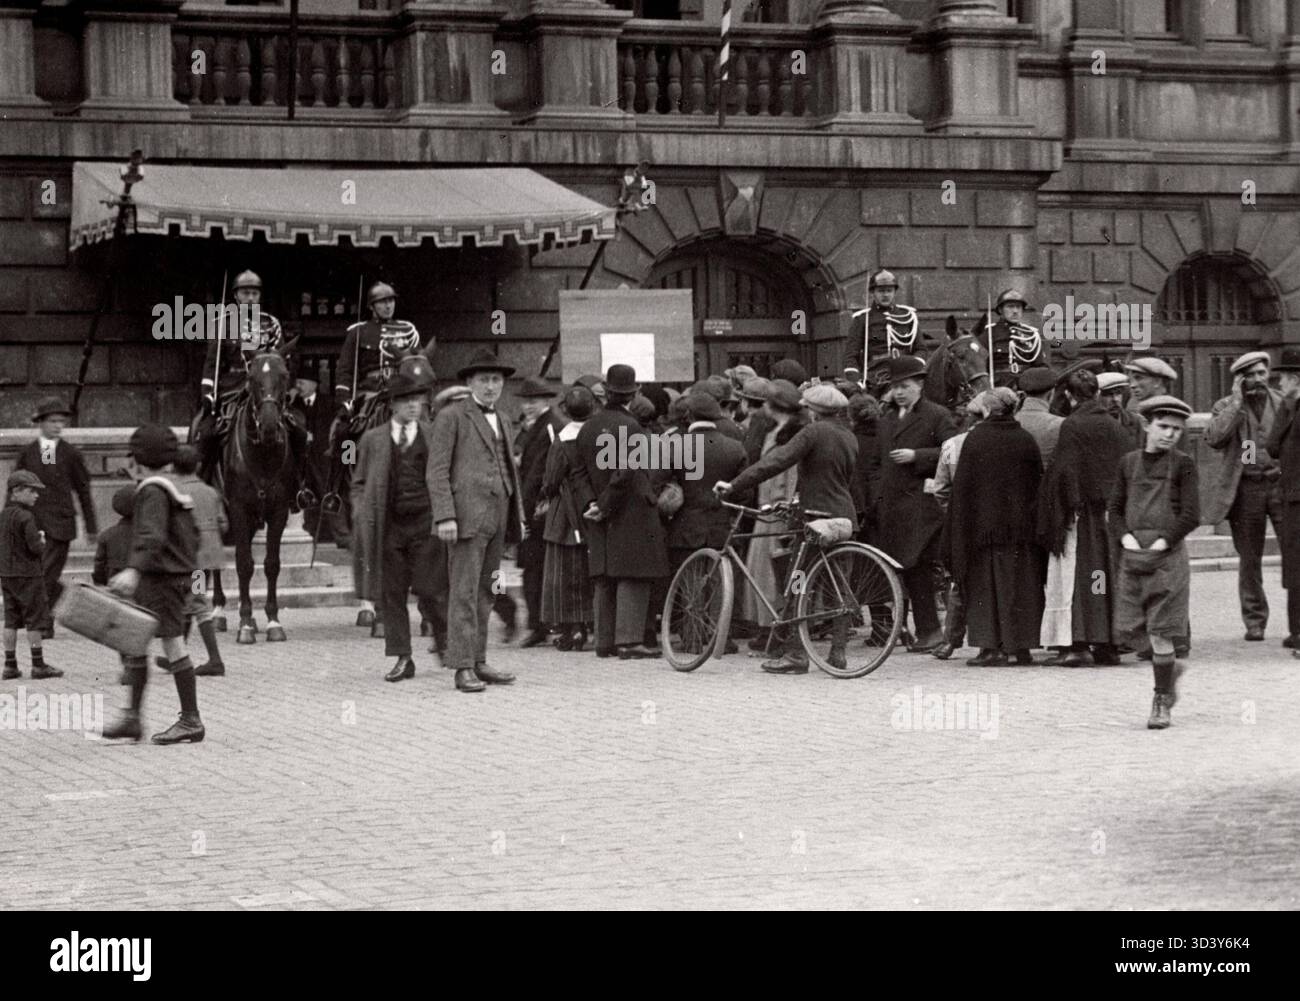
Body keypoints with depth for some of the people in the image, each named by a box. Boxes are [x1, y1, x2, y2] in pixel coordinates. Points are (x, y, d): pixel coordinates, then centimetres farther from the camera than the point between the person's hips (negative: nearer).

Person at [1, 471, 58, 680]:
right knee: (34, 620, 0)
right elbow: (36, 548, -21)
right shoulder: (26, 517, -17)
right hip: (27, 574, -8)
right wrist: (42, 543, 2)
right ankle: (38, 665, 4)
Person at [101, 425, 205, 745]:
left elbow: (152, 536, -29)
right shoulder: (172, 488, 16)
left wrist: (133, 569, -40)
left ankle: (191, 721, -3)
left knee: (173, 644, -7)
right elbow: (192, 534, 23)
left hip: (161, 578, -10)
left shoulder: (153, 492, -14)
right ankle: (132, 718, 14)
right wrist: (188, 566, 35)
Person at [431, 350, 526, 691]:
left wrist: (519, 515, 19)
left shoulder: (503, 422, 21)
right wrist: (445, 516, -15)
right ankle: (463, 667, -10)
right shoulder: (451, 416, -1)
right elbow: (438, 471, -7)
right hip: (467, 515, -7)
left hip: (497, 518, 7)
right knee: (464, 592, -8)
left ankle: (478, 662, 12)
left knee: (485, 593, 8)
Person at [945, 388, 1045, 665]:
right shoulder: (1026, 440, 0)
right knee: (1021, 585, 9)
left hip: (984, 524, -2)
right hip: (1022, 525, 2)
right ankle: (1022, 647, 9)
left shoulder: (975, 438, -7)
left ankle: (990, 646, -3)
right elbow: (1039, 481, 3)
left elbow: (962, 485, -6)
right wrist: (1035, 521, 10)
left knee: (986, 583, 4)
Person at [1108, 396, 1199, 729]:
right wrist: (1127, 539, -7)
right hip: (1133, 557, 4)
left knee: (1160, 632, -6)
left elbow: (1191, 515, -5)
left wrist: (1160, 544, -14)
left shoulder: (1182, 464, 0)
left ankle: (1161, 703, 5)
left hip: (1168, 555, -4)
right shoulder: (1128, 463, 10)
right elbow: (1114, 509, 11)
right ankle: (1170, 669, 30)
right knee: (1130, 632, 3)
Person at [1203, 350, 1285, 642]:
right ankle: (1254, 622, 15)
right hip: (1245, 488, 0)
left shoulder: (1283, 403, 10)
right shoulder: (1225, 406, 5)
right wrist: (1237, 402, -13)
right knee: (1249, 560, 5)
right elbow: (1214, 438, -13)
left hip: (1280, 483, 0)